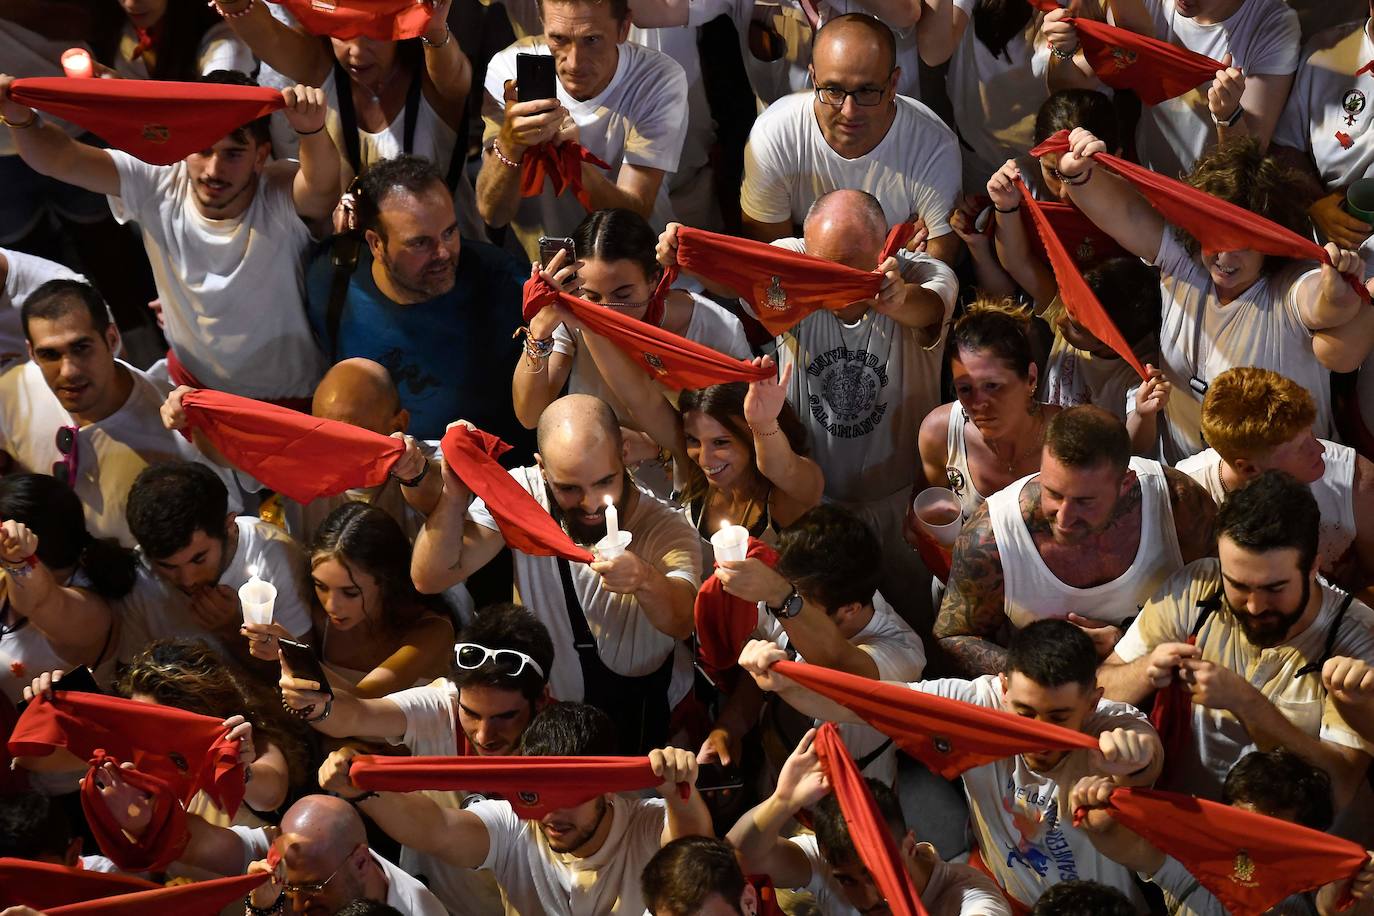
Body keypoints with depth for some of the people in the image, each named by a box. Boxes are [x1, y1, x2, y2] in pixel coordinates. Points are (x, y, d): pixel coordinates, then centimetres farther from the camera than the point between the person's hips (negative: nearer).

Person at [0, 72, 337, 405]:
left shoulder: (282, 198, -24)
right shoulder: (157, 185, -15)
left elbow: (322, 184, -46)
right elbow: (62, 160, -22)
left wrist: (311, 131, -68)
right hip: (194, 384, 3)